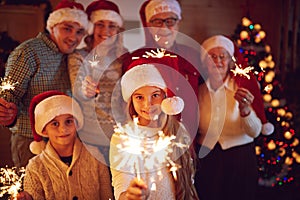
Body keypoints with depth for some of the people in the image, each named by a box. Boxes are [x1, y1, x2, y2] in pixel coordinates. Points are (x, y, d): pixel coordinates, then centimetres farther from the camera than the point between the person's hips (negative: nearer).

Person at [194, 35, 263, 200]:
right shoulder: (199, 90, 0)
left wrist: (245, 109, -35)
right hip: (206, 161, 2)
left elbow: (255, 132, -17)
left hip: (240, 161, -2)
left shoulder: (241, 87, -8)